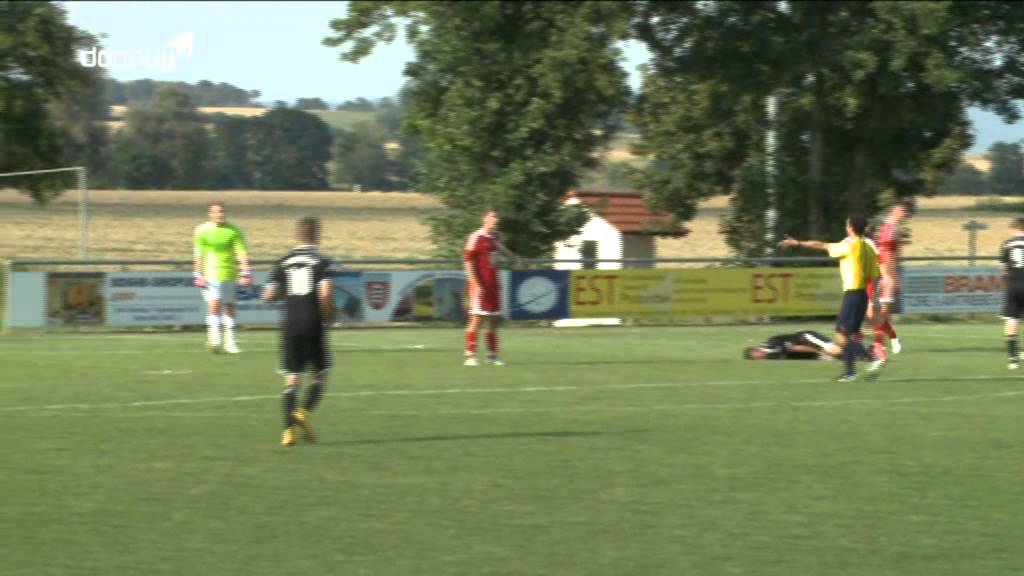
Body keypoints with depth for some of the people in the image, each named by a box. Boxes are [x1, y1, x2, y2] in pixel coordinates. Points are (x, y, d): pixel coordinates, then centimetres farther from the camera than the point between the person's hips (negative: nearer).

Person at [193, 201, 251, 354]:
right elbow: (198, 255, 2)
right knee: (214, 304, -17)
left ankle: (230, 342, 15)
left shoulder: (233, 231, 3)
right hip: (210, 274, -2)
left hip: (228, 274, 2)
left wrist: (245, 272, -10)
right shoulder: (202, 230, 1)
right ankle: (214, 339, -16)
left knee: (229, 307, 6)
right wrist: (198, 275, -3)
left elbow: (241, 252, -1)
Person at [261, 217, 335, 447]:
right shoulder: (321, 262, -4)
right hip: (314, 326, -3)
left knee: (291, 378, 5)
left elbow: (268, 296, 2)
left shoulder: (283, 263, 7)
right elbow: (326, 293, -17)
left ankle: (289, 428, -7)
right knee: (320, 375, 11)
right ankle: (304, 412, -13)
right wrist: (329, 316, 0)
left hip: (290, 325, 3)